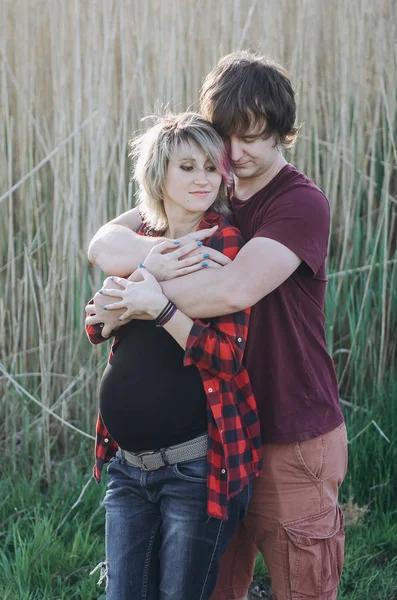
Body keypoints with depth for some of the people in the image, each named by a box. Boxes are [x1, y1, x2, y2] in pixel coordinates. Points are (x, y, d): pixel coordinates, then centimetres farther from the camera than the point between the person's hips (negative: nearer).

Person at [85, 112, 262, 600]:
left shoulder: (225, 245, -8)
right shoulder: (139, 239, 9)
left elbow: (227, 357, -16)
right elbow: (96, 329, 3)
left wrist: (159, 305, -27)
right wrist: (145, 273, -15)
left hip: (197, 465, -5)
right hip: (128, 464, 6)